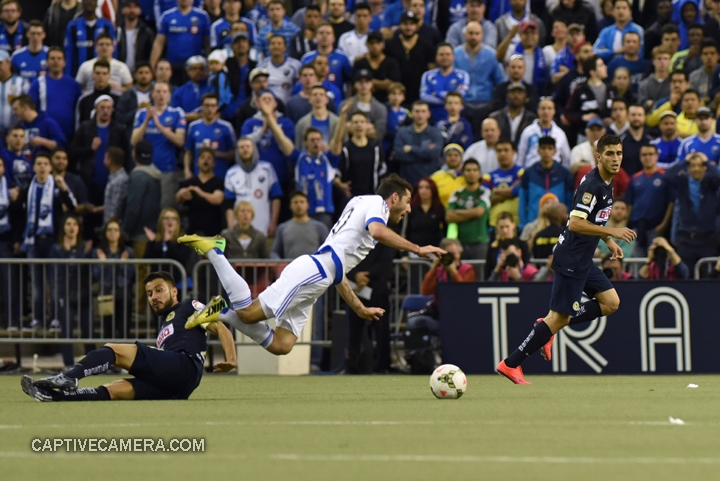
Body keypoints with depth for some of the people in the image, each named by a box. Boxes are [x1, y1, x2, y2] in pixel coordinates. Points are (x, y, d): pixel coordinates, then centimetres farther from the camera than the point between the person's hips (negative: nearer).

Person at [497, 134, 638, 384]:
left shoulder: (606, 183, 10)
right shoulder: (591, 184, -20)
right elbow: (575, 224, -28)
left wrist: (609, 241, 18)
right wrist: (612, 232, -27)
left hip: (584, 260, 10)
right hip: (571, 259, -10)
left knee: (611, 302, 7)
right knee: (559, 317, -7)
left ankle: (550, 327, 11)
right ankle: (510, 364, -2)